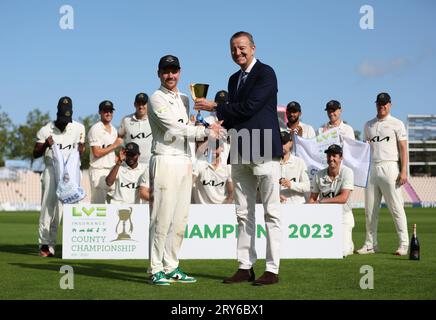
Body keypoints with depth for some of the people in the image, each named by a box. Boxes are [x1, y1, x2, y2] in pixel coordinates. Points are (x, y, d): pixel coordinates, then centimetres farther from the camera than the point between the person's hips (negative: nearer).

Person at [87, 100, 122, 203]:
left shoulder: (113, 130, 16)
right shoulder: (95, 129, -9)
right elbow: (97, 153, -16)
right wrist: (114, 145, -12)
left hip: (112, 170, 8)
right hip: (99, 170, -8)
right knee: (98, 203, -7)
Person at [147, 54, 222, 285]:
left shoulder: (184, 99, 20)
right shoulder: (157, 99, -4)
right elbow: (175, 129, -13)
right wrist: (206, 131, -10)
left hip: (184, 161, 8)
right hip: (165, 160, -8)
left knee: (180, 219, 8)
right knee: (162, 218, -9)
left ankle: (171, 268, 14)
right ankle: (156, 270, -5)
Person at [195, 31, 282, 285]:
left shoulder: (266, 73, -6)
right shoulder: (234, 79, 19)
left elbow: (248, 108, -15)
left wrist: (215, 107, -6)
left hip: (264, 150, -8)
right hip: (241, 153, 8)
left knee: (271, 212, -3)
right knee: (244, 214, 9)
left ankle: (272, 269, -1)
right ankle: (245, 267, 13)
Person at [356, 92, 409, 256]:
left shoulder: (397, 124, 4)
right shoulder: (368, 125, 18)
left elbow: (403, 148, -1)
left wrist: (404, 171, -12)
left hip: (390, 167, -5)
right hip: (372, 168, 5)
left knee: (396, 207, -7)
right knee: (370, 209, 4)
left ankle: (404, 244, -3)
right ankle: (371, 244, 11)